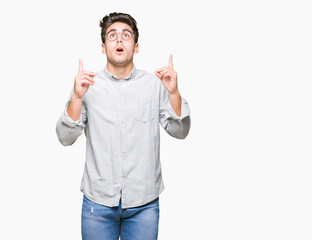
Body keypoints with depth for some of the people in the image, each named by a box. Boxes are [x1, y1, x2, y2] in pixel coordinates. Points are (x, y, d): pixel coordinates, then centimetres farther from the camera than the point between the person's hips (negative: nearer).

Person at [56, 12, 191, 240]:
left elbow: (179, 132, -2)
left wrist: (174, 93, -17)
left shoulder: (155, 83, 0)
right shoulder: (87, 84, 0)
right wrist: (77, 97, -18)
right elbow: (65, 138, -4)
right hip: (98, 200, 0)